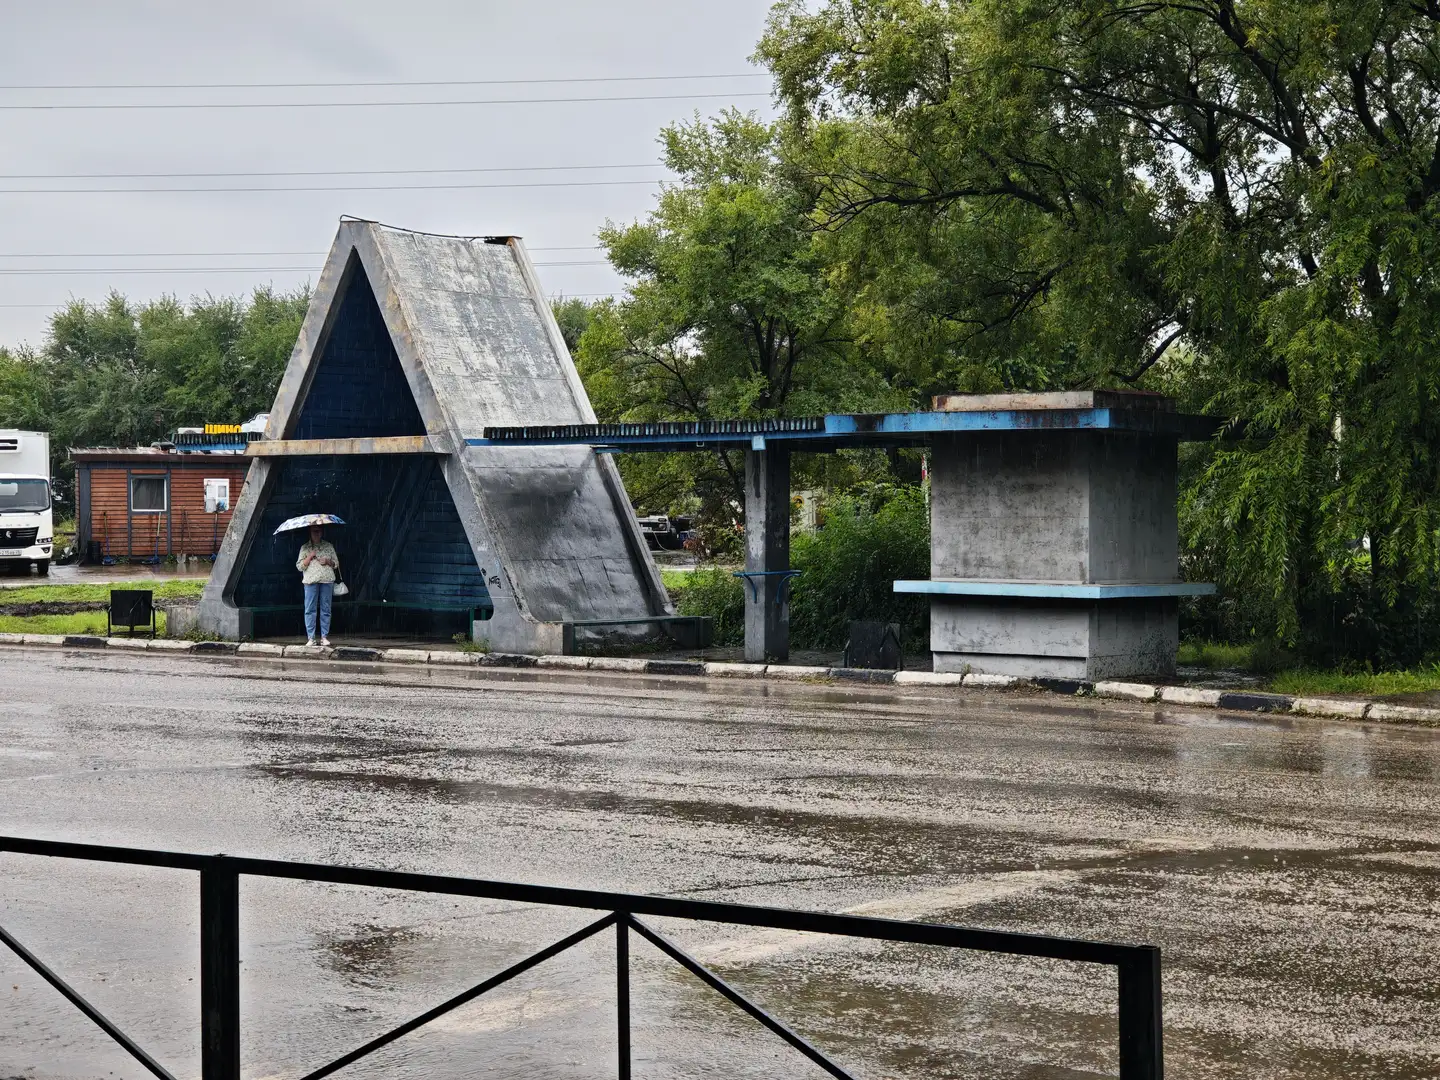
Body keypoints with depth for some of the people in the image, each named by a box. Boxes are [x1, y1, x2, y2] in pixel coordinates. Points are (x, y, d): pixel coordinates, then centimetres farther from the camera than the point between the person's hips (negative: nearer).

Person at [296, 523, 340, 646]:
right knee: (310, 609, -5)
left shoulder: (328, 546, 13)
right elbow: (299, 566, 2)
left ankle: (324, 637, 7)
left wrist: (328, 561, -5)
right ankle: (310, 638, -3)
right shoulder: (305, 547, 8)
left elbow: (336, 564, 15)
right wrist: (310, 556, -10)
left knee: (325, 609, 2)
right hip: (311, 581, -1)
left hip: (327, 581, 2)